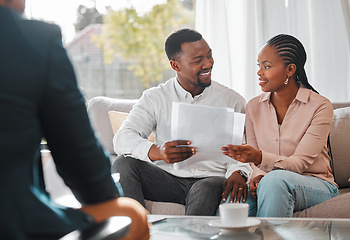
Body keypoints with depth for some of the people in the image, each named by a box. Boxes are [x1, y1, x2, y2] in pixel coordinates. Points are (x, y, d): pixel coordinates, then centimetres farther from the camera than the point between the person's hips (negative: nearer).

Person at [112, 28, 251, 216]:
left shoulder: (232, 101, 9)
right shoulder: (155, 98, 7)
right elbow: (123, 139, -8)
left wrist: (237, 173, -21)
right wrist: (156, 152, -30)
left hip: (211, 180, -1)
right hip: (167, 178, 2)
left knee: (207, 189, -36)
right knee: (124, 164, -24)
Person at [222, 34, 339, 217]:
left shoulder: (320, 106, -9)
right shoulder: (254, 107, 6)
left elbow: (300, 163, -15)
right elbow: (252, 160, 8)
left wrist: (259, 157, -32)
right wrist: (257, 176, -17)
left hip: (317, 186, -2)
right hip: (268, 184, 3)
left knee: (276, 179, -38)